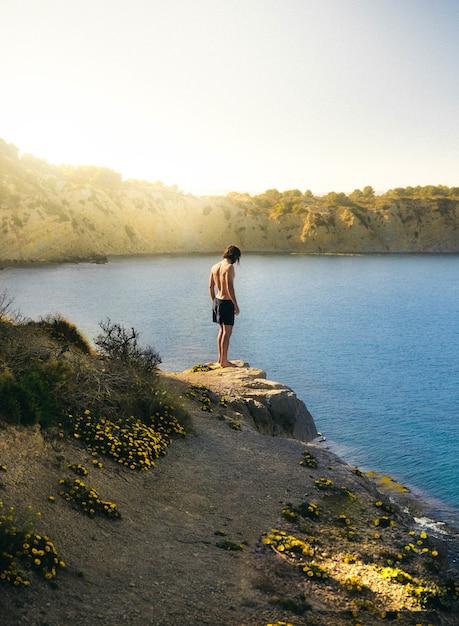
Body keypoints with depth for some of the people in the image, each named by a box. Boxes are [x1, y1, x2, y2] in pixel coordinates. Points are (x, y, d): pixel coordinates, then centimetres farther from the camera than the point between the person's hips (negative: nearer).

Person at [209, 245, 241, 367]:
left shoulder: (215, 267, 8)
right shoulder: (229, 267, -16)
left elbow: (211, 286, 13)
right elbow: (230, 287, -22)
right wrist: (236, 305, -16)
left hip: (217, 301, 9)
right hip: (227, 302, -9)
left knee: (222, 329, 19)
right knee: (227, 332, -2)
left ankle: (220, 358, 26)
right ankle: (224, 361, 1)